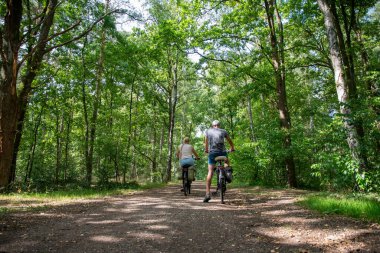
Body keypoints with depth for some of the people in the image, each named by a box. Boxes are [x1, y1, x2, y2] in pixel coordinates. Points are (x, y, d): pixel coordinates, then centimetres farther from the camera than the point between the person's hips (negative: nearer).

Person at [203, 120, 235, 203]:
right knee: (227, 162, 32)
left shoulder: (208, 131, 14)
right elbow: (230, 141, 26)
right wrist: (232, 148, 44)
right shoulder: (223, 131, 13)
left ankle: (207, 193, -7)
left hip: (212, 153, 0)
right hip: (222, 152, 0)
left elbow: (206, 142, 23)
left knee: (210, 172, 1)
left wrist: (206, 150, 42)